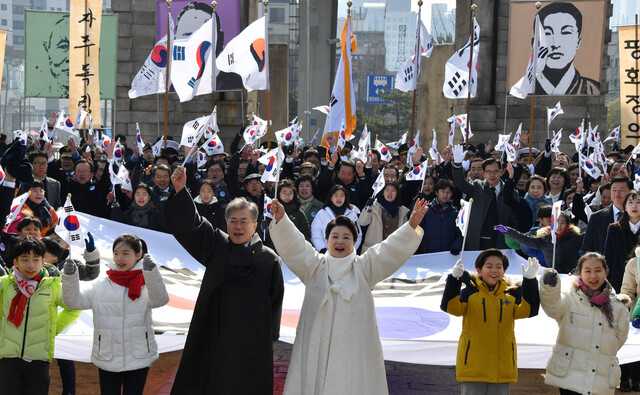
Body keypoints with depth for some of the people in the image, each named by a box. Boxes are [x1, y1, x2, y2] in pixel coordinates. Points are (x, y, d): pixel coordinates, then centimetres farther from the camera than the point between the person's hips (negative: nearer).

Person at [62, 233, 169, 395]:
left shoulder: (146, 284, -2)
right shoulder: (100, 286, 3)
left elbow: (160, 300, -20)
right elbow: (74, 300, -3)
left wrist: (151, 272, -37)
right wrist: (69, 277, -21)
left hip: (138, 359, -2)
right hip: (107, 360, 2)